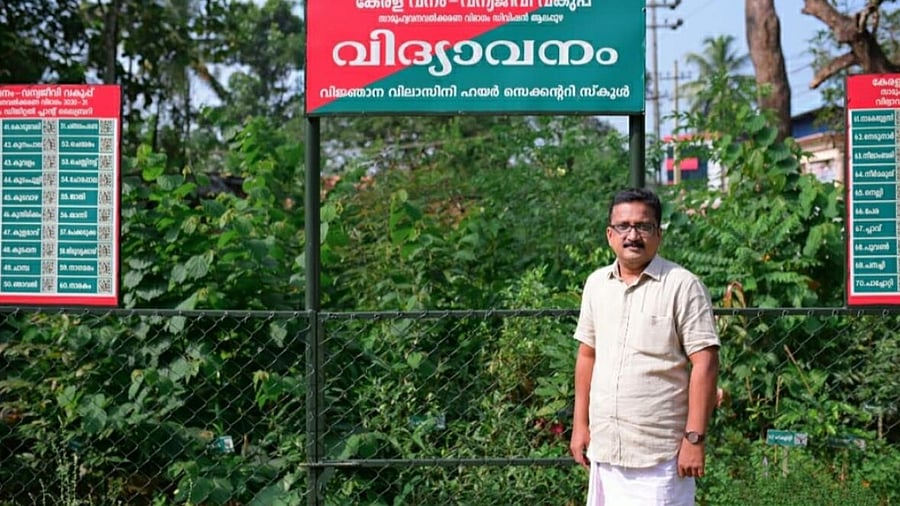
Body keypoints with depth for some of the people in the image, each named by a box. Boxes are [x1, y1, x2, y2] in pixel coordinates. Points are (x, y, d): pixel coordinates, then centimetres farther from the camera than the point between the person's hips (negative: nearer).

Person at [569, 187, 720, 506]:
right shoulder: (596, 284, 8)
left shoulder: (682, 286, -10)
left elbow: (705, 364, -12)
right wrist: (580, 424, 12)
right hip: (605, 446, 6)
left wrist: (695, 438, -16)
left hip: (660, 453, -6)